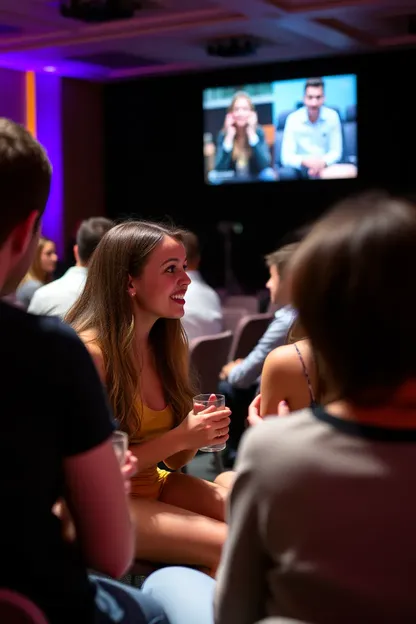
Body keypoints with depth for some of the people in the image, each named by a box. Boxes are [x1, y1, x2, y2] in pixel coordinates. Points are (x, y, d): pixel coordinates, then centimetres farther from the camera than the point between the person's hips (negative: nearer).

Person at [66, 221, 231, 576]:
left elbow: (174, 461, 8)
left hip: (154, 485, 7)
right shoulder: (88, 351, -20)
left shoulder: (171, 345, 2)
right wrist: (179, 438, -21)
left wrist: (200, 434, -13)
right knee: (230, 545, -23)